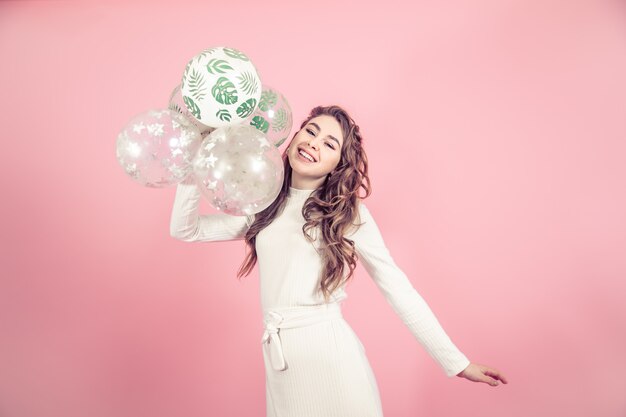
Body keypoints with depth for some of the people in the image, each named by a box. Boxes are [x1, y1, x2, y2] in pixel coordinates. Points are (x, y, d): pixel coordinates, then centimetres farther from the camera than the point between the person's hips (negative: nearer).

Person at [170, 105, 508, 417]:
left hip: (331, 353, -4)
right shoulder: (263, 207, 10)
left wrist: (456, 362, -4)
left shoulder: (348, 213, -2)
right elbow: (185, 230, 9)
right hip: (279, 364, 4)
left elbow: (399, 290, -3)